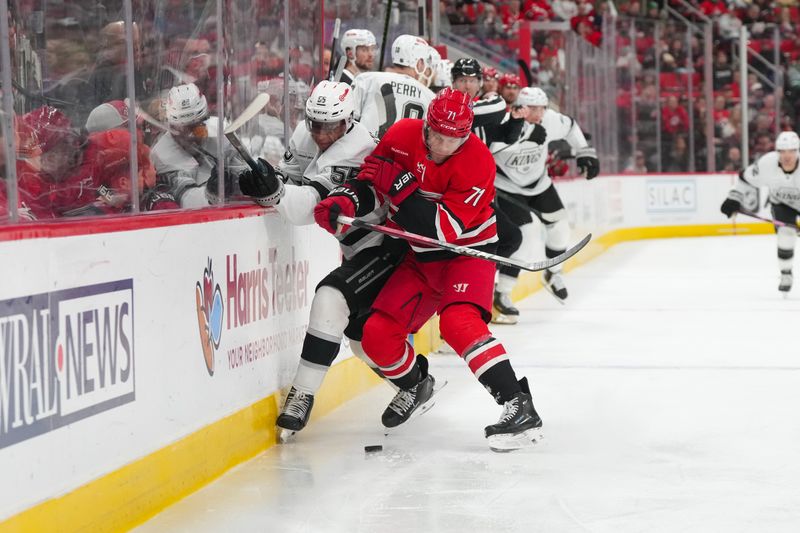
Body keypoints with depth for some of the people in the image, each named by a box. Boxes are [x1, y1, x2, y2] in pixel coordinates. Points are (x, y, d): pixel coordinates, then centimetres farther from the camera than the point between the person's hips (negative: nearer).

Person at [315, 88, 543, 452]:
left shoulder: (476, 162, -24)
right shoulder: (402, 136, -10)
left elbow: (442, 229, -29)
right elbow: (370, 180, 4)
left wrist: (400, 185, -33)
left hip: (466, 253, -5)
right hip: (419, 259, 6)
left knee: (459, 322, -31)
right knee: (377, 335, -3)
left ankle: (517, 406, -31)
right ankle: (415, 386, 28)